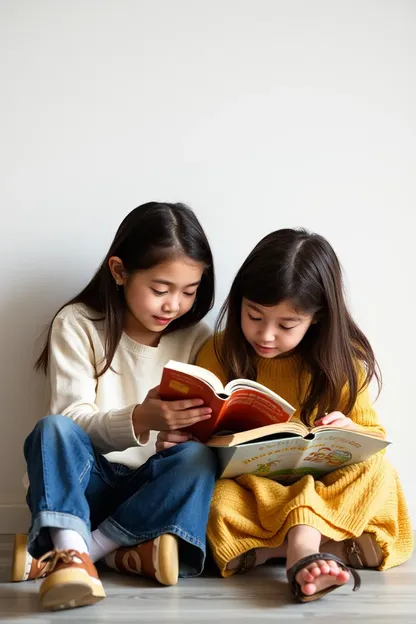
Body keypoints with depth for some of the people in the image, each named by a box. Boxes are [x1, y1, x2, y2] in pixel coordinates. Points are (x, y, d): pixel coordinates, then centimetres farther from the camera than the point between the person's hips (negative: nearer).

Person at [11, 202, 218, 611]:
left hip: (155, 488, 2)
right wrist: (139, 420, -33)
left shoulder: (194, 337, 3)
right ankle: (71, 552, -45)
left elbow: (199, 426, 5)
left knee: (197, 457, -28)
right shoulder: (78, 324, -6)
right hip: (85, 482, -2)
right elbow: (73, 421, -15)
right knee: (53, 429, -29)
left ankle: (85, 547, -29)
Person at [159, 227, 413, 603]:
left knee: (377, 472, -27)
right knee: (219, 503, -33)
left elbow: (374, 438, 6)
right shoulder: (220, 353, -1)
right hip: (245, 484, -1)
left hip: (324, 482, 1)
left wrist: (350, 432, -18)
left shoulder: (341, 363, -1)